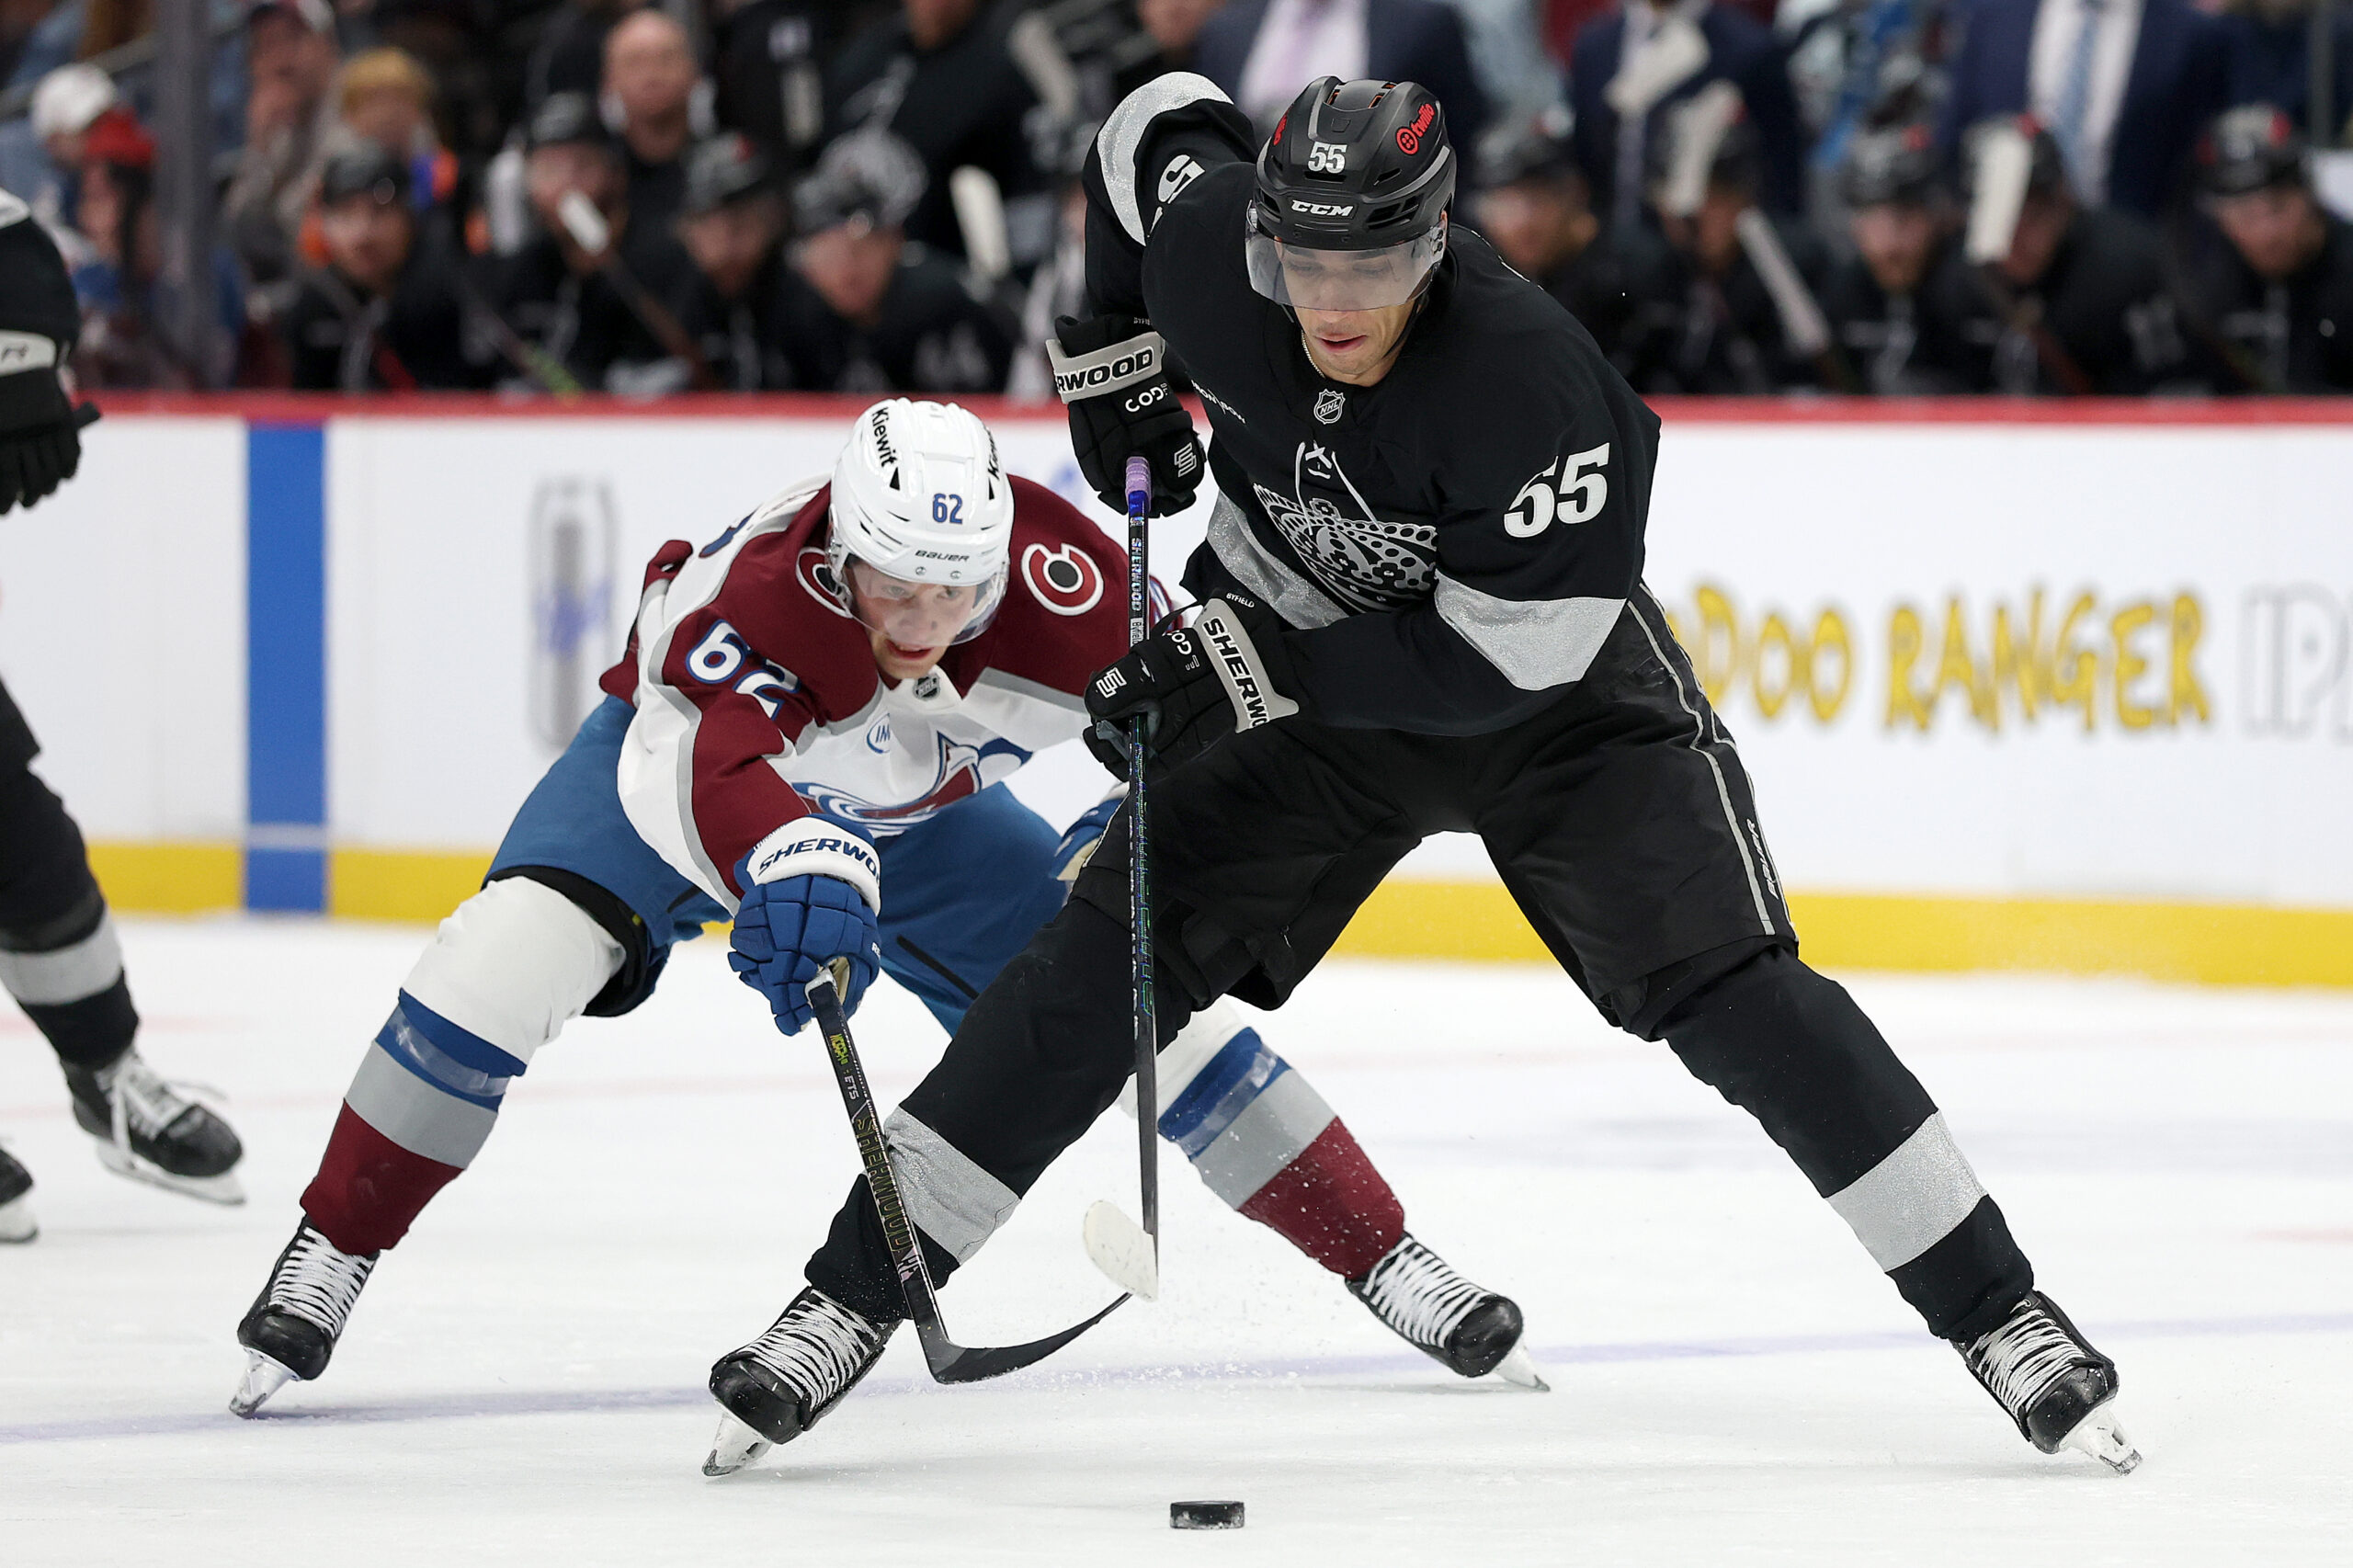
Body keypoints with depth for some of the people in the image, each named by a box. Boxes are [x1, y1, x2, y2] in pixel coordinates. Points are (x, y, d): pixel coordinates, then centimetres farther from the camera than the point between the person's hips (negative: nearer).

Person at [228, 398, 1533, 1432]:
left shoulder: (1052, 579, -32)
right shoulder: (754, 596, -43)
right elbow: (717, 767, -61)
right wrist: (793, 862, -80)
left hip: (917, 811, 3)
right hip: (682, 742, -3)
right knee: (515, 946, -28)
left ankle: (1387, 1263, 6)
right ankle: (326, 1258, -13)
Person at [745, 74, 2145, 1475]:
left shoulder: (1530, 382, -36)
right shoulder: (1206, 247, -23)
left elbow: (1491, 661, -31)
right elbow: (1163, 124, 2)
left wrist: (1236, 665, -32)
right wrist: (1113, 359, 2)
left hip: (1551, 676, -4)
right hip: (1294, 663, 4)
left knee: (1736, 1000, -15)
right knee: (1100, 970, -8)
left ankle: (1994, 1310, -6)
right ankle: (852, 1294, -2)